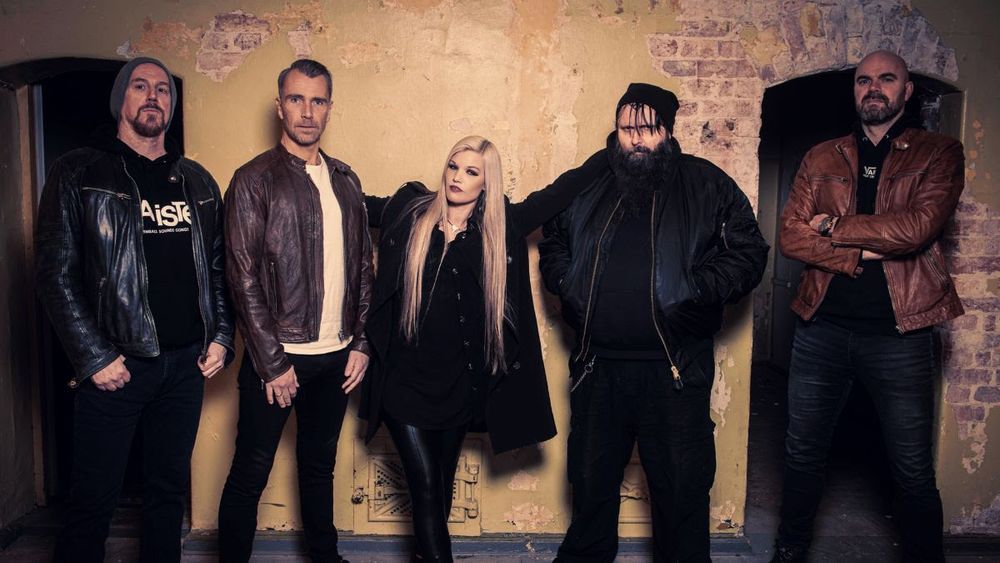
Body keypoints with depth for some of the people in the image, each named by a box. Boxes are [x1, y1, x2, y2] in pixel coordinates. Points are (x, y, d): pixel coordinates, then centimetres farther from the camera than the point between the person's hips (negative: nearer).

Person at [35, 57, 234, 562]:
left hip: (186, 364, 4)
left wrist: (221, 337, 3)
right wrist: (93, 357, -12)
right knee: (93, 500, 4)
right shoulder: (79, 173, -1)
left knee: (169, 488, 14)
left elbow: (217, 267, 14)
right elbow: (56, 272, -6)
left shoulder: (196, 181, 12)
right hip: (115, 366, -4)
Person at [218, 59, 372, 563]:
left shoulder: (345, 180, 9)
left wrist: (360, 343, 5)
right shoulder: (255, 180, -6)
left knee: (320, 464, 19)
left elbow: (362, 267, 11)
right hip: (278, 357, -5)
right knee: (251, 473, 6)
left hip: (335, 357, 5)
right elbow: (244, 277, -10)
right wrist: (273, 363, -12)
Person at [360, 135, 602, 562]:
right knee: (425, 489, -2)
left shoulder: (503, 226, 0)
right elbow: (360, 206, 18)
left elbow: (557, 193, 6)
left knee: (441, 487, 17)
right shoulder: (409, 211, 0)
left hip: (460, 385, 1)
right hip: (405, 381, -1)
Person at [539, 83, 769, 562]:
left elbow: (748, 252, 1)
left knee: (681, 486, 8)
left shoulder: (706, 185, 1)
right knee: (592, 480, 18)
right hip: (598, 366, 3)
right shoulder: (587, 185, 9)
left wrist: (701, 290, -13)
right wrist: (565, 282, 4)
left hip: (674, 370, -3)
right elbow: (553, 243, 22)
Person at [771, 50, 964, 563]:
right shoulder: (820, 159, 8)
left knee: (914, 471, 9)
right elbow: (791, 235, -4)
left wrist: (834, 227, -8)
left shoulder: (939, 153, 1)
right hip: (822, 329, 3)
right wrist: (862, 253, -15)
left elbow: (918, 227, -16)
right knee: (802, 455, 14)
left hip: (899, 332, -2)